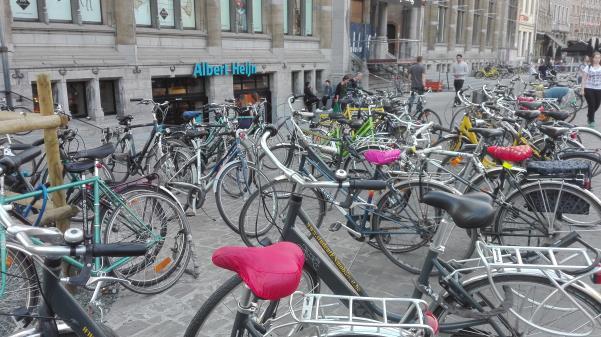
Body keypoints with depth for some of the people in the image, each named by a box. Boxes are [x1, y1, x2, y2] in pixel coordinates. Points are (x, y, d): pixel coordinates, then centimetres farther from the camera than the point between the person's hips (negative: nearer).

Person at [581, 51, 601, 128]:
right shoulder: (588, 67, -1)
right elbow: (584, 79, -1)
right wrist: (582, 89, -7)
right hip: (589, 89, -3)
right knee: (591, 105, -5)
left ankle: (589, 116, 38)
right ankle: (591, 121, 9)